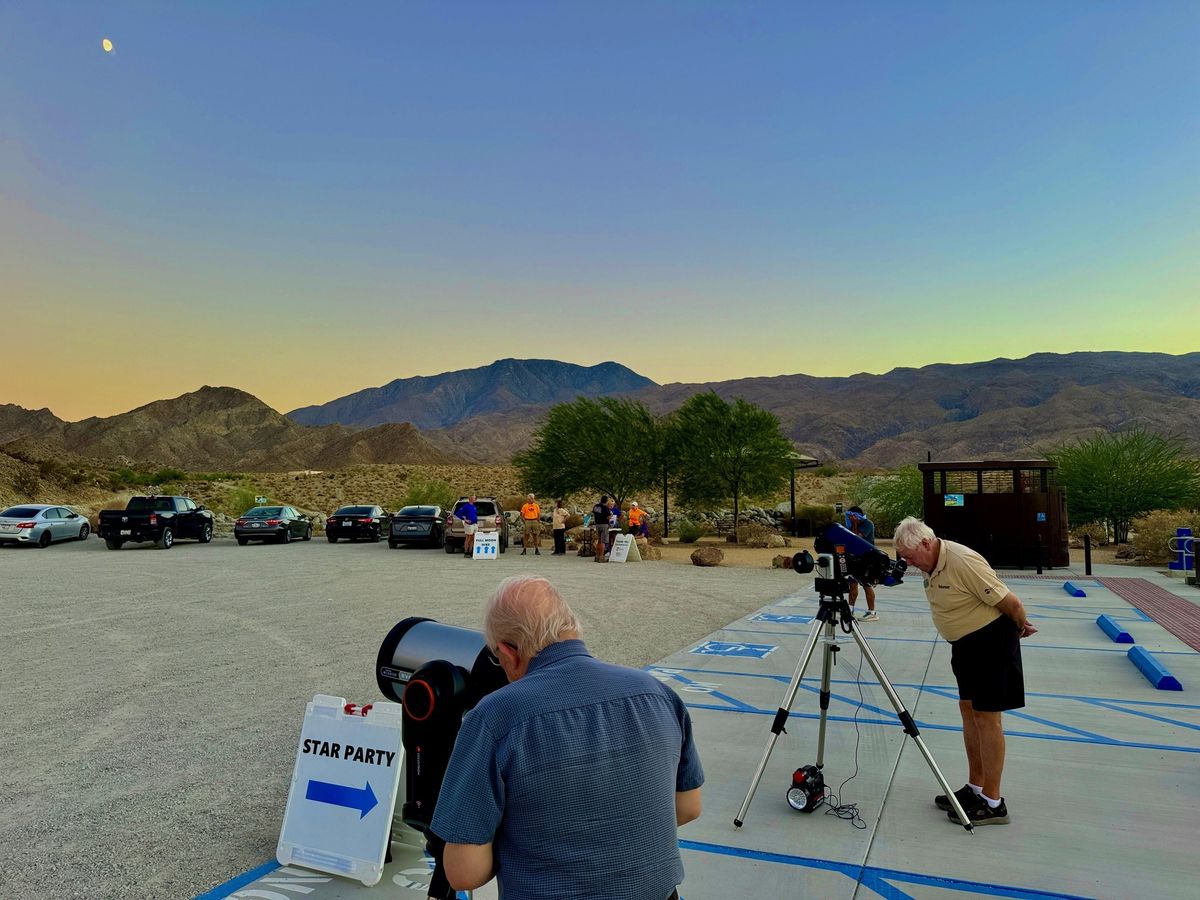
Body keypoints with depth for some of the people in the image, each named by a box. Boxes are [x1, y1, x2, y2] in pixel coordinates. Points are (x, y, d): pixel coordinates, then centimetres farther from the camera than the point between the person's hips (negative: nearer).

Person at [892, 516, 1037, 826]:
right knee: (968, 710, 13)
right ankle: (975, 788, 24)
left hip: (991, 641, -9)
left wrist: (1021, 627, -4)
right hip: (964, 644, 9)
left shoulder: (964, 562, -28)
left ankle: (992, 803, 4)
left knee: (986, 716, -5)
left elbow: (1011, 603, -22)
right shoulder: (931, 565, 2)